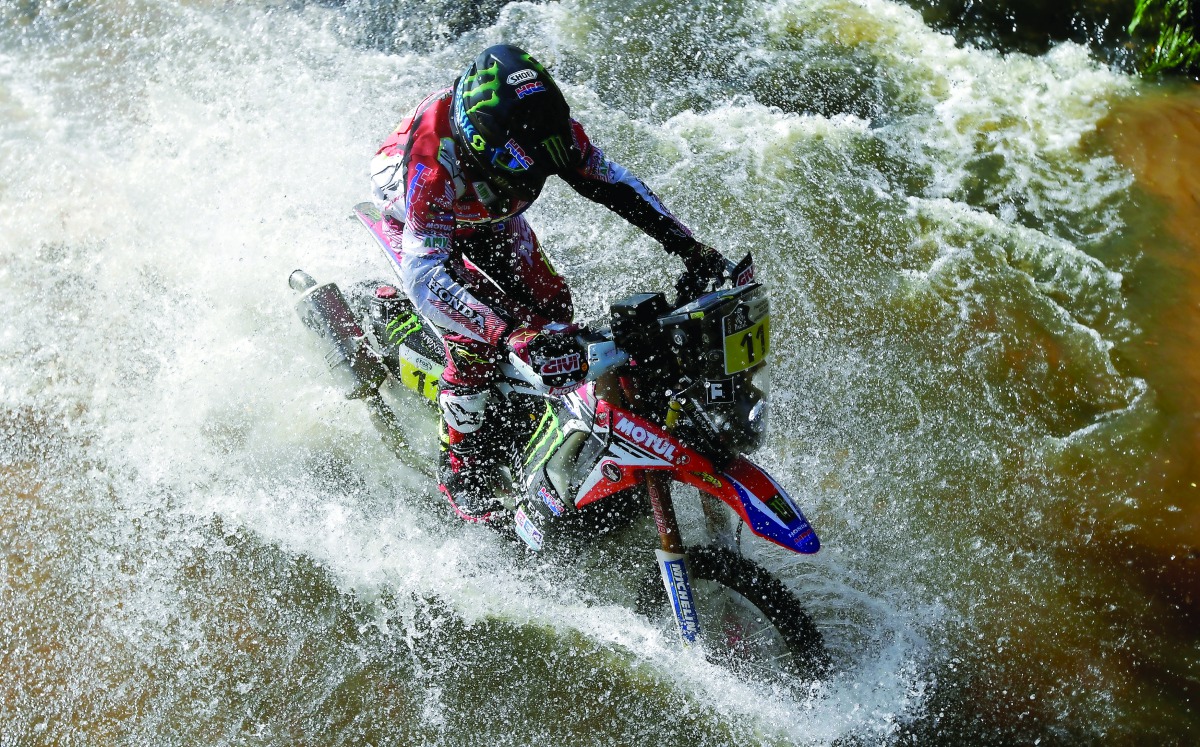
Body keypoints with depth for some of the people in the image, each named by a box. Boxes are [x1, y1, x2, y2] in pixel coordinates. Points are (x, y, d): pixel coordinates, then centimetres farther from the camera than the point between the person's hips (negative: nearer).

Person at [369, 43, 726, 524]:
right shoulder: (434, 159, -45)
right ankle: (459, 466, 0)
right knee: (477, 344, -19)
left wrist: (686, 246, -21)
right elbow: (424, 275, -51)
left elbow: (611, 182, -14)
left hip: (491, 213, 5)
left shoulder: (548, 126, -30)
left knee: (552, 308, -4)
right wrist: (511, 335, -62)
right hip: (415, 220, -5)